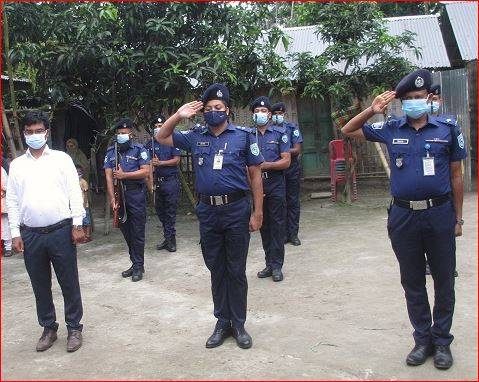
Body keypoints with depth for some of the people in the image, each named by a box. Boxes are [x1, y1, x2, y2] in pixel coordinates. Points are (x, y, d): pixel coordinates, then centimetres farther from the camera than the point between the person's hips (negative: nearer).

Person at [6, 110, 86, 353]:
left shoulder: (62, 159, 4)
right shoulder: (17, 165, 10)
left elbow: (74, 193, 1)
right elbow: (12, 201, 9)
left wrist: (77, 225, -6)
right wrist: (15, 234, 2)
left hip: (61, 231, -2)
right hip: (30, 234, 3)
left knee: (69, 282, 4)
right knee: (40, 285, 11)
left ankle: (74, 328, 17)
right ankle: (49, 328, 26)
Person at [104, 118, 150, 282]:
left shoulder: (139, 150, 0)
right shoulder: (110, 152, 11)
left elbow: (146, 171, -9)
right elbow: (108, 176, 4)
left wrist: (124, 175, -14)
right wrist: (112, 198, -6)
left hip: (136, 194, -5)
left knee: (137, 231, -1)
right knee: (125, 230, 11)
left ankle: (138, 266, 9)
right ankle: (135, 264, 23)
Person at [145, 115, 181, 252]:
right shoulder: (149, 144, 12)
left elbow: (176, 160, -7)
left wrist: (160, 163, -14)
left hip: (171, 180, -5)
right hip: (157, 181, 5)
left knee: (170, 211, -4)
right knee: (160, 211, 10)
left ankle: (170, 238, 3)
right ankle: (169, 238, 21)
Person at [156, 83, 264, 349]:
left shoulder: (243, 135, -2)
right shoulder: (196, 137, 8)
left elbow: (255, 175, 0)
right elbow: (161, 138, 17)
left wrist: (258, 212, -4)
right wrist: (178, 116, 1)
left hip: (236, 210, -3)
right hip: (208, 212, 3)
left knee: (236, 271, 5)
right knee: (216, 270, 11)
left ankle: (239, 324, 18)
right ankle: (223, 322, 24)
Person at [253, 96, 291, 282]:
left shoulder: (280, 133, 1)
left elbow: (286, 161, -5)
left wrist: (266, 165, -16)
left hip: (275, 185, -3)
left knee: (277, 224, -2)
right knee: (263, 225, 8)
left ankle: (276, 265, 2)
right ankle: (269, 264, 16)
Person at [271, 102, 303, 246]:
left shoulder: (292, 128, 2)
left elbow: (297, 150, -5)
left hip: (292, 169, 0)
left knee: (293, 202, 3)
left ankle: (293, 234, 9)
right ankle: (284, 233, 13)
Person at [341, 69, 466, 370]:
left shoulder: (448, 129, 1)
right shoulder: (391, 130, 5)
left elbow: (456, 176, 5)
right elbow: (348, 131, 14)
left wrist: (458, 218, 5)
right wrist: (371, 111, -3)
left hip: (439, 215, -1)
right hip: (403, 217, 2)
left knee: (444, 280, 8)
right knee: (413, 282, 11)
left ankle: (442, 340, 24)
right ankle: (423, 339, 26)